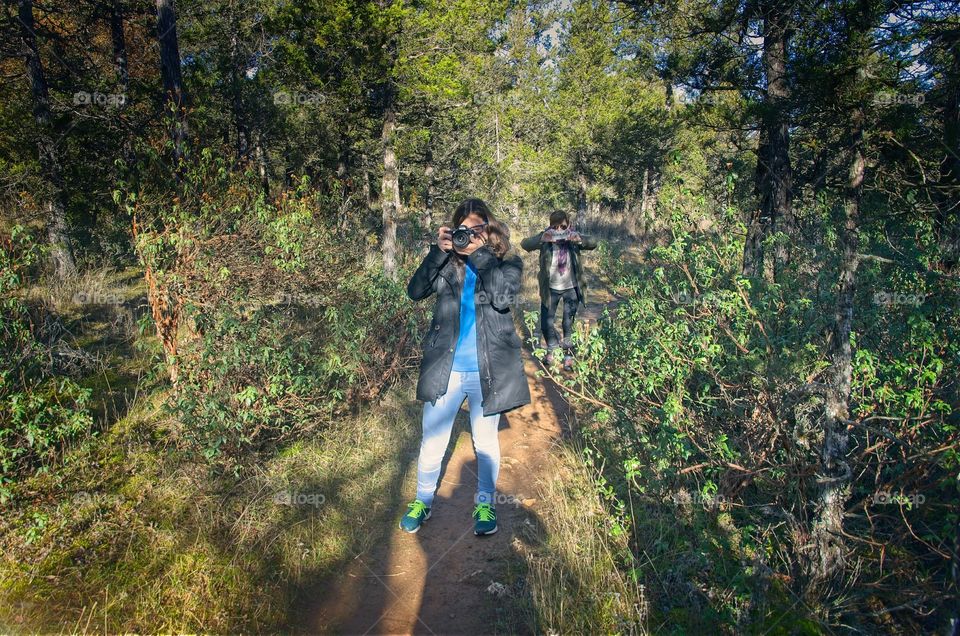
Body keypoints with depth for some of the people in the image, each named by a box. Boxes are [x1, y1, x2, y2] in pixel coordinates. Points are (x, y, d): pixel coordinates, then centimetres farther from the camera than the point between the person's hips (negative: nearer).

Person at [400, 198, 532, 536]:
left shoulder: (507, 263, -1)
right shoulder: (447, 262, 3)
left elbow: (503, 297, -20)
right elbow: (415, 291, -9)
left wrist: (480, 254, -20)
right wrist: (439, 251, -17)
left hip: (487, 370, -1)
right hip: (444, 368, 1)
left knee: (485, 441, 14)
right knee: (432, 441, 10)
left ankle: (485, 503, 34)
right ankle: (422, 501, 31)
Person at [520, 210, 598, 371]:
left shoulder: (573, 237, -12)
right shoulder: (545, 237, -14)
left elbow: (593, 242, -26)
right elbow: (525, 244, -28)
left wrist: (580, 239, -48)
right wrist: (541, 239, -49)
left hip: (571, 288, -1)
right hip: (550, 288, 1)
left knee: (569, 324, 6)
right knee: (546, 324, 11)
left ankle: (568, 354, 28)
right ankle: (552, 348, 38)